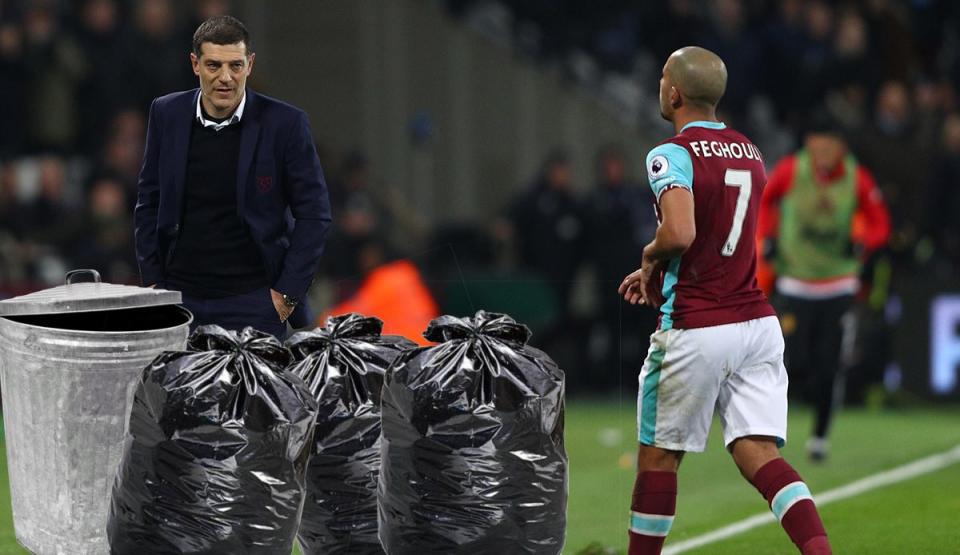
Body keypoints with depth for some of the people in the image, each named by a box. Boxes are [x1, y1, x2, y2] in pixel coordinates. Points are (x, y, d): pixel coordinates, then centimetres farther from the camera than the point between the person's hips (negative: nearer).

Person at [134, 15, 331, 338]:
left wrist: (288, 293, -6)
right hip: (180, 297, 3)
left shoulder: (285, 123, -6)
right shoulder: (167, 115, 3)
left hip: (252, 301, -3)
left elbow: (314, 214, -1)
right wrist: (152, 282, 6)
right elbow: (149, 202, 12)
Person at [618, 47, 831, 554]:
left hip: (695, 330, -6)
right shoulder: (750, 153, 13)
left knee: (659, 454, 10)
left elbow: (680, 233, -26)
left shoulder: (672, 155, -11)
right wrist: (658, 274, 28)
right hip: (756, 320, 6)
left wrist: (650, 255, -5)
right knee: (758, 454, -2)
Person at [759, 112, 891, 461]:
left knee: (828, 368, -3)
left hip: (838, 285, 0)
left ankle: (820, 435, 14)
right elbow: (766, 200, 9)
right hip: (795, 284, 0)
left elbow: (880, 225, 0)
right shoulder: (790, 170, -11)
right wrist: (767, 237, -4)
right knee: (797, 364, -11)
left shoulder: (857, 179, -11)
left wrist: (862, 244, -21)